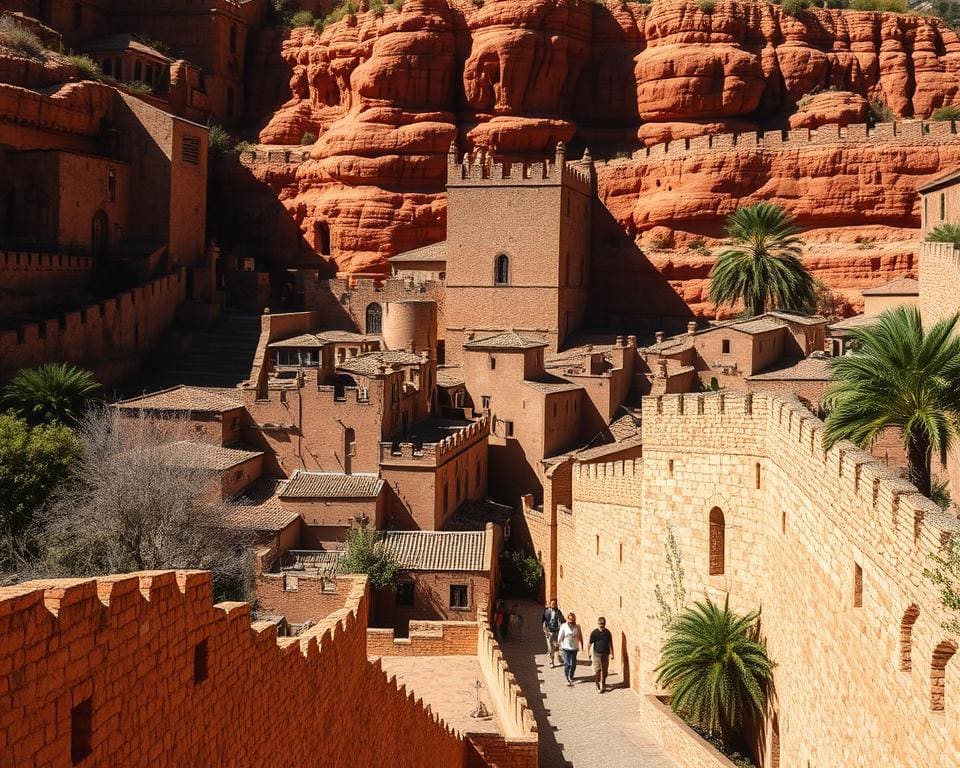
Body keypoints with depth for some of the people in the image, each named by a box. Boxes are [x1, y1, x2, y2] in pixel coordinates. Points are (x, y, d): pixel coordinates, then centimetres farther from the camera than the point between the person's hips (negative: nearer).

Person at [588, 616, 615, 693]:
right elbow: (590, 643, 1)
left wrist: (611, 653, 7)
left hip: (605, 654, 2)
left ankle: (603, 686, 18)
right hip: (597, 654, -2)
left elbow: (610, 643, 8)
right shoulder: (594, 633, -5)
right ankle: (598, 685, 6)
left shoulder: (607, 632, 1)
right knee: (597, 670, -7)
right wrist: (588, 653, 3)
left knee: (604, 671, 6)